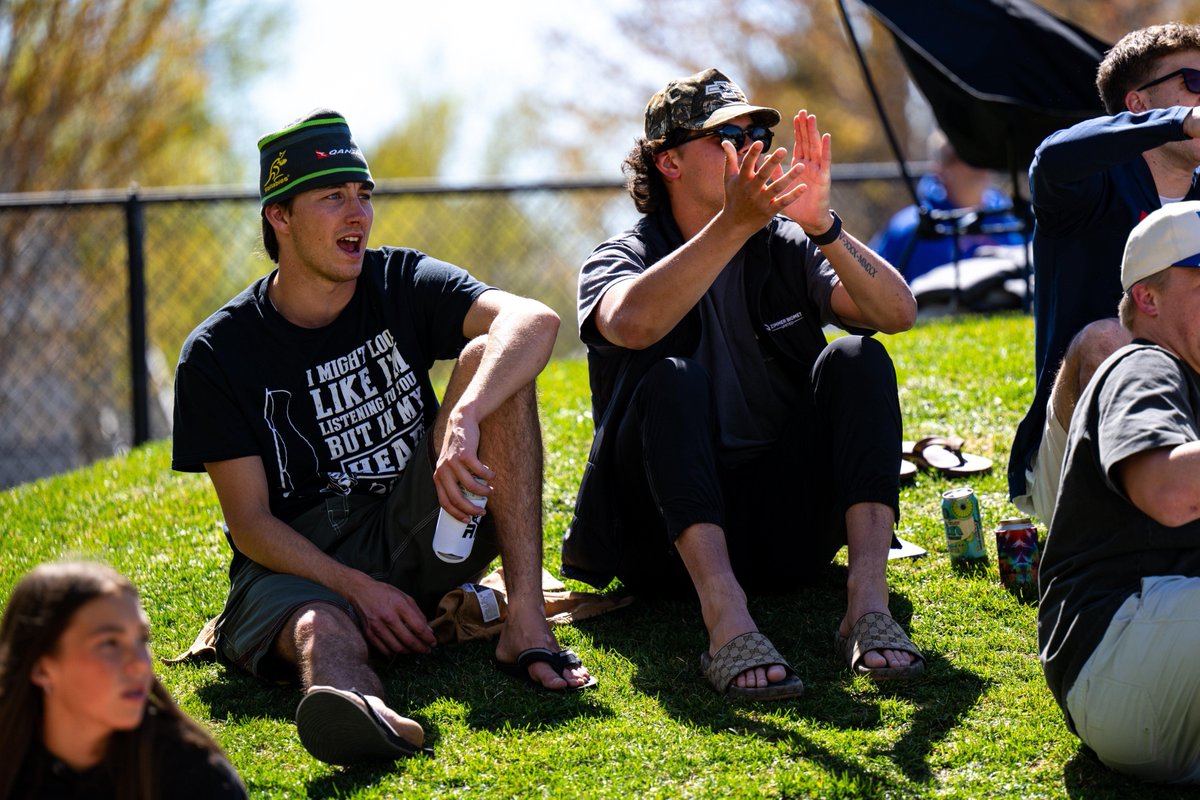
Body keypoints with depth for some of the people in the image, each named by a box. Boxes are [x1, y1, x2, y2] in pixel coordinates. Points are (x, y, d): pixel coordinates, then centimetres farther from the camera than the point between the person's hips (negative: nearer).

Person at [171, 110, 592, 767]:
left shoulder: (403, 284, -1)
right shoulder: (218, 354, -5)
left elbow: (534, 320, -21)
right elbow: (250, 522, -7)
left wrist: (463, 421, -41)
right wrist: (358, 588, -24)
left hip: (421, 534, 3)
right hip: (300, 560, -2)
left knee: (487, 357, -18)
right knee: (319, 630, -39)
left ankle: (526, 621, -31)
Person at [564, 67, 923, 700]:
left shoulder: (785, 249, 9)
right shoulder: (621, 259, 2)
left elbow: (897, 312, -9)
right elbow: (630, 324, -26)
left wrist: (821, 226, -25)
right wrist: (734, 225, -35)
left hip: (786, 528, 3)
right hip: (674, 535, -2)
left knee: (857, 359, -17)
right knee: (670, 379, -29)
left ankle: (868, 600, -33)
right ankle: (726, 619, -48)